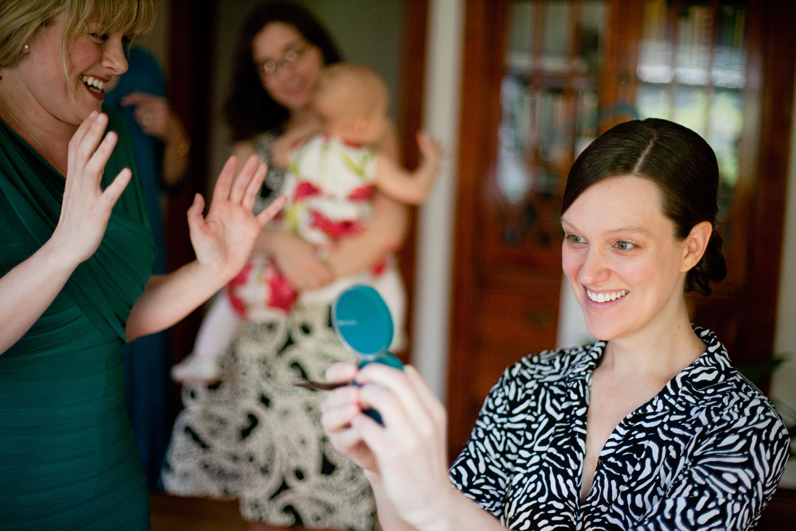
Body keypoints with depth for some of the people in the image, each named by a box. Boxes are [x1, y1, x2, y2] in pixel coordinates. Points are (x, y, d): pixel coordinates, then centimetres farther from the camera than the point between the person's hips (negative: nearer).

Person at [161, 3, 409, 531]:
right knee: (261, 468, 7)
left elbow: (387, 230, -11)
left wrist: (294, 287, -13)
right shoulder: (255, 145, 14)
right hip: (257, 333, 4)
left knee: (326, 480, -2)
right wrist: (278, 241, -21)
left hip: (336, 328, -3)